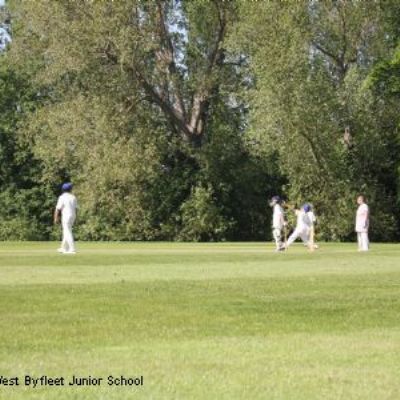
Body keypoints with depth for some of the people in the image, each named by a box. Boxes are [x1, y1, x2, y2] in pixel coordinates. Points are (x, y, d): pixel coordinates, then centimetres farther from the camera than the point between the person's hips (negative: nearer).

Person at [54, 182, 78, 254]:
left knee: (67, 233, -7)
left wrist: (56, 218, -8)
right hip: (73, 216, 7)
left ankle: (72, 249, -14)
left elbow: (58, 208, -13)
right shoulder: (73, 197, 7)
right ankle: (64, 248, 24)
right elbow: (75, 208, 9)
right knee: (66, 232, 18)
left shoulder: (62, 197, -11)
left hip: (66, 216, -7)